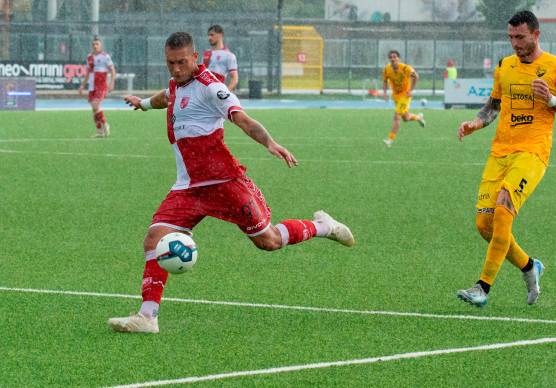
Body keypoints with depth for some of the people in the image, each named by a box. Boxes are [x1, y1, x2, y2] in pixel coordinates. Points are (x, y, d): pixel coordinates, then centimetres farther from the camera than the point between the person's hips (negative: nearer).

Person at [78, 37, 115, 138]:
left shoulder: (105, 56, -5)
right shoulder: (90, 57, 14)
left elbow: (113, 70, -6)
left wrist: (111, 83, -17)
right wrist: (82, 85, 21)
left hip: (102, 85, -7)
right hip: (92, 86, 7)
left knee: (95, 106, -21)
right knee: (94, 109, 4)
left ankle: (105, 125, -4)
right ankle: (100, 132, 10)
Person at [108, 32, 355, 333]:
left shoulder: (208, 86, -11)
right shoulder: (176, 85, 13)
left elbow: (242, 119, -23)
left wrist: (270, 143, -40)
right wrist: (145, 102, 61)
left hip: (223, 181, -7)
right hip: (188, 188, 7)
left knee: (268, 241, 1)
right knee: (154, 239, -11)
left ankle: (321, 227, 28)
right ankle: (147, 316, -12)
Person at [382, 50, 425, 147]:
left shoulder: (405, 68, -23)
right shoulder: (387, 69, -10)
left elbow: (416, 76, -7)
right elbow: (385, 81, 7)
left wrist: (411, 90, -10)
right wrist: (385, 92, -9)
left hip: (405, 94, -5)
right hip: (395, 95, 5)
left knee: (396, 116, -15)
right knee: (405, 118, 15)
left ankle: (390, 140, -12)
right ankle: (419, 117, 48)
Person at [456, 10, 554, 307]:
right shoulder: (504, 66, 14)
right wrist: (476, 123, 7)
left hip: (532, 153, -6)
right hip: (499, 153, 6)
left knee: (503, 209, -25)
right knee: (484, 223, -3)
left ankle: (483, 287, -23)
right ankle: (529, 266, 23)